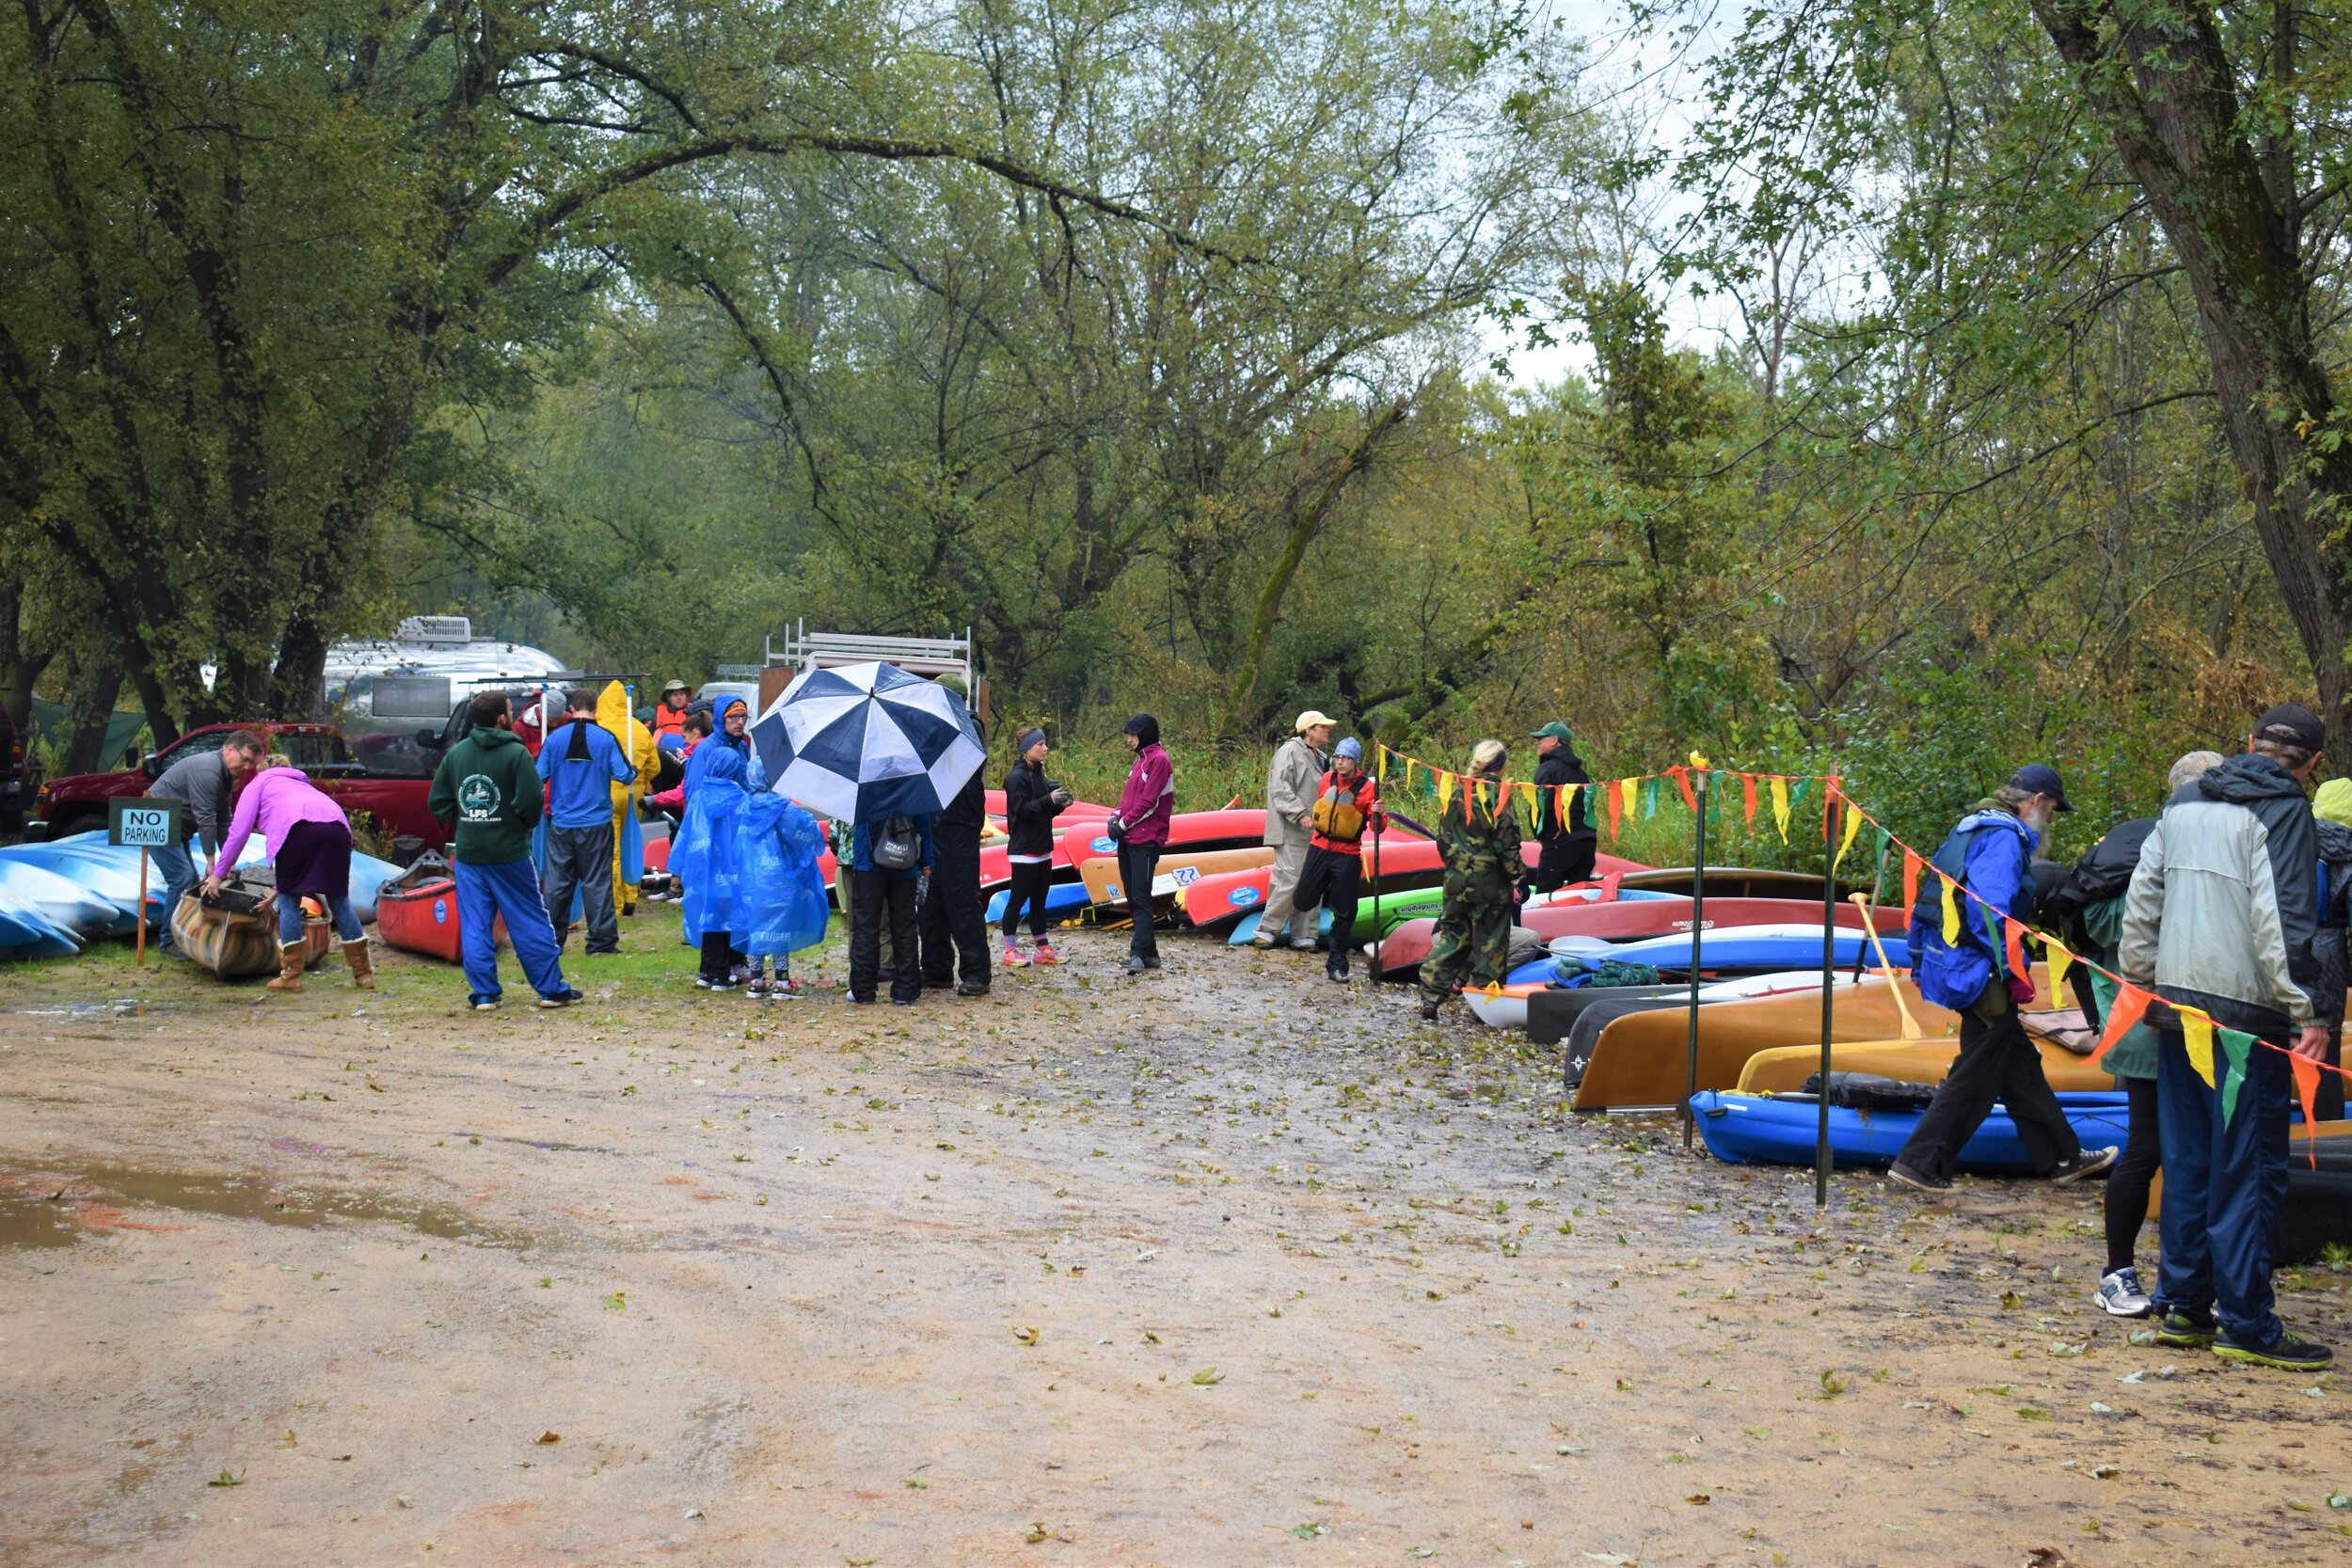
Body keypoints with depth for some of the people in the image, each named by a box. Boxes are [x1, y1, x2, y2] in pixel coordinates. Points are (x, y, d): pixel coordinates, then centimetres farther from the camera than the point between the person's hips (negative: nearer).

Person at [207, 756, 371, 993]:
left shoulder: (259, 783, 29)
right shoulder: (302, 783, 44)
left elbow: (239, 831, 17)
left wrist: (218, 874, 24)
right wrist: (279, 889, 51)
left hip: (298, 828, -5)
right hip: (337, 826, 5)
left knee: (289, 900, 11)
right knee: (339, 900, 15)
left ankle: (291, 975, 11)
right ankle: (364, 974, 16)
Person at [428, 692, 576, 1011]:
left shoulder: (455, 753, 4)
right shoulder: (515, 753, -11)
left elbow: (437, 803, 6)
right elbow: (530, 803, -18)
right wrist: (524, 824, 2)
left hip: (468, 853, 4)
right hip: (509, 852, -4)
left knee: (474, 926, 7)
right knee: (531, 924, 5)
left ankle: (483, 994, 6)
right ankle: (551, 989, 9)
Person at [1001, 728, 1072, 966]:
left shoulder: (1038, 774, 13)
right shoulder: (1017, 776, -12)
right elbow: (1020, 809, -19)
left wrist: (1060, 803, 0)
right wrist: (1049, 800, -24)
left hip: (1042, 849, 9)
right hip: (1024, 850, -9)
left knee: (1039, 900, 11)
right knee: (1017, 900, -3)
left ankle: (1042, 948, 16)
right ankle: (1010, 951, 2)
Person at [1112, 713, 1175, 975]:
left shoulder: (1159, 760, -10)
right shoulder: (1140, 759, 18)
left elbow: (1148, 802, -15)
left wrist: (1123, 824, -12)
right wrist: (1116, 817, 1)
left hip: (1145, 840, -9)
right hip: (1127, 839, 9)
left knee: (1141, 899, -12)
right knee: (1133, 897, 9)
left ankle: (1140, 953, -16)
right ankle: (1148, 950, 13)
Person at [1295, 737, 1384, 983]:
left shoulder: (1367, 787, -10)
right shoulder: (1327, 779, 2)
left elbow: (1376, 827, -12)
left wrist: (1378, 816, -32)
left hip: (1347, 855, -4)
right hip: (1320, 848, 4)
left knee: (1344, 912, -2)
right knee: (1304, 899, 9)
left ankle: (1337, 963, 9)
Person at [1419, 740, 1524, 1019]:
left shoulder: (1457, 795, 4)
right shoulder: (1498, 796, -14)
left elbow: (1444, 838, 11)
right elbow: (1507, 844, -14)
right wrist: (1519, 878, -7)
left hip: (1457, 879, 5)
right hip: (1490, 882, -5)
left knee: (1452, 936, 14)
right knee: (1490, 943, 6)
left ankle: (1431, 996, 6)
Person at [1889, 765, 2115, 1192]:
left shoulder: (1971, 828, 17)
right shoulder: (2005, 836, -14)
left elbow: (1928, 897, 20)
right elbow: (1990, 909, -25)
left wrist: (1919, 961, 24)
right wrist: (2015, 971, -20)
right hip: (1977, 971, -11)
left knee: (2020, 1064, 16)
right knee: (1975, 1076, -3)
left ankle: (2061, 1157, 25)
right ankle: (1920, 1163, 1)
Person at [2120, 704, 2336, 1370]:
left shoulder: (2183, 803, 12)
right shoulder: (2285, 810, -9)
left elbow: (2142, 898, 13)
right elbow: (2282, 920, -17)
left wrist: (2141, 981, 19)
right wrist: (2306, 1012, -16)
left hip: (2176, 1009, 7)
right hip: (2245, 1015, -7)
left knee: (2187, 1160, 14)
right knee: (2249, 1168, -1)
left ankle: (2182, 1304, 18)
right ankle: (2245, 1326, 2)